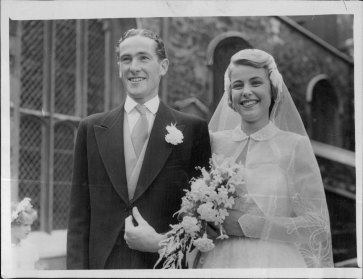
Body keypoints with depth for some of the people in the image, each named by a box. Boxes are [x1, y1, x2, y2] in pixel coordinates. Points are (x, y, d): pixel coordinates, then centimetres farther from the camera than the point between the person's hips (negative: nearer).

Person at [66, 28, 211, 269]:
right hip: (104, 263, 2)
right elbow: (79, 216, 4)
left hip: (167, 263, -1)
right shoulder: (92, 129, 5)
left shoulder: (193, 130, -1)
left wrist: (161, 242, -11)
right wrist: (77, 268, -4)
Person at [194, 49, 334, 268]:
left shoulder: (296, 145, -5)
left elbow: (317, 224, -7)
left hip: (275, 263, -2)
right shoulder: (214, 142, 2)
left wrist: (247, 225, -13)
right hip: (219, 262, 2)